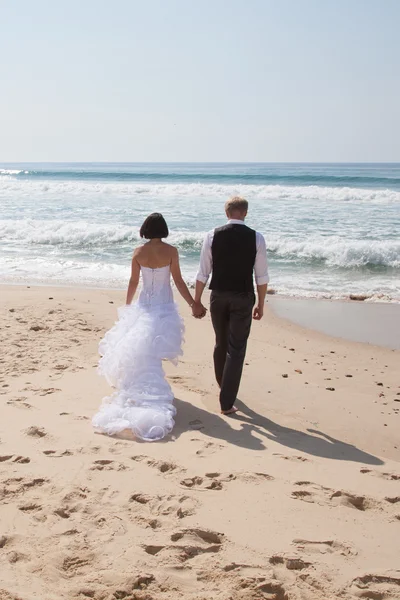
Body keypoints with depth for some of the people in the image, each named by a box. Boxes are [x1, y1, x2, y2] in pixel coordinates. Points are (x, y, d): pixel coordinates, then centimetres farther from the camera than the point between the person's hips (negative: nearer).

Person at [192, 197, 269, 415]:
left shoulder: (213, 236, -5)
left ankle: (223, 384, 44)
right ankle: (226, 402, 3)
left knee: (221, 343, 22)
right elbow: (262, 276, -2)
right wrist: (261, 304, 8)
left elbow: (203, 273, -2)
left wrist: (197, 301, 7)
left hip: (219, 296, 2)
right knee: (236, 349, 3)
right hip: (243, 299, -2)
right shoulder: (256, 238, -6)